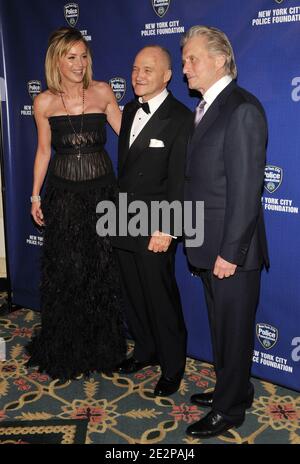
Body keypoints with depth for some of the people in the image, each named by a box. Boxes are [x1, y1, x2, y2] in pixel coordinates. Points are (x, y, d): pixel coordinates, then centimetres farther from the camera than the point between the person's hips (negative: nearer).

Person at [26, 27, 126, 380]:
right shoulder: (44, 102, -1)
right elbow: (43, 151, 6)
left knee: (104, 271, 8)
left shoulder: (102, 92, 0)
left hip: (102, 189, 1)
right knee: (65, 272, 7)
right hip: (63, 194, 0)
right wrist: (35, 196, 6)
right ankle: (66, 350, 28)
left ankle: (103, 346, 29)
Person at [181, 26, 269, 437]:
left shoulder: (242, 110, -16)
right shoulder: (206, 108, 13)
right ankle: (234, 389, 41)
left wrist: (230, 252, -20)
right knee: (221, 326, 21)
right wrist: (202, 244, 12)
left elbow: (246, 188, -21)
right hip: (209, 246, 9)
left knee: (234, 329, 8)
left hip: (232, 249, -9)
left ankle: (229, 410, 26)